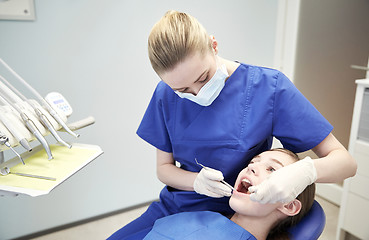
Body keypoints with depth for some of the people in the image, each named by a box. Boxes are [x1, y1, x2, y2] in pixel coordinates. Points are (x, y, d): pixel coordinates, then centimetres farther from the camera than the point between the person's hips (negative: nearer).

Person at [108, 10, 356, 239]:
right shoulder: (166, 95, -5)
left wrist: (305, 171, -35)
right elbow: (163, 168, 3)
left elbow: (346, 162, -13)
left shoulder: (269, 86, -16)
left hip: (229, 218, -3)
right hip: (173, 208, 4)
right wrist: (196, 181, -18)